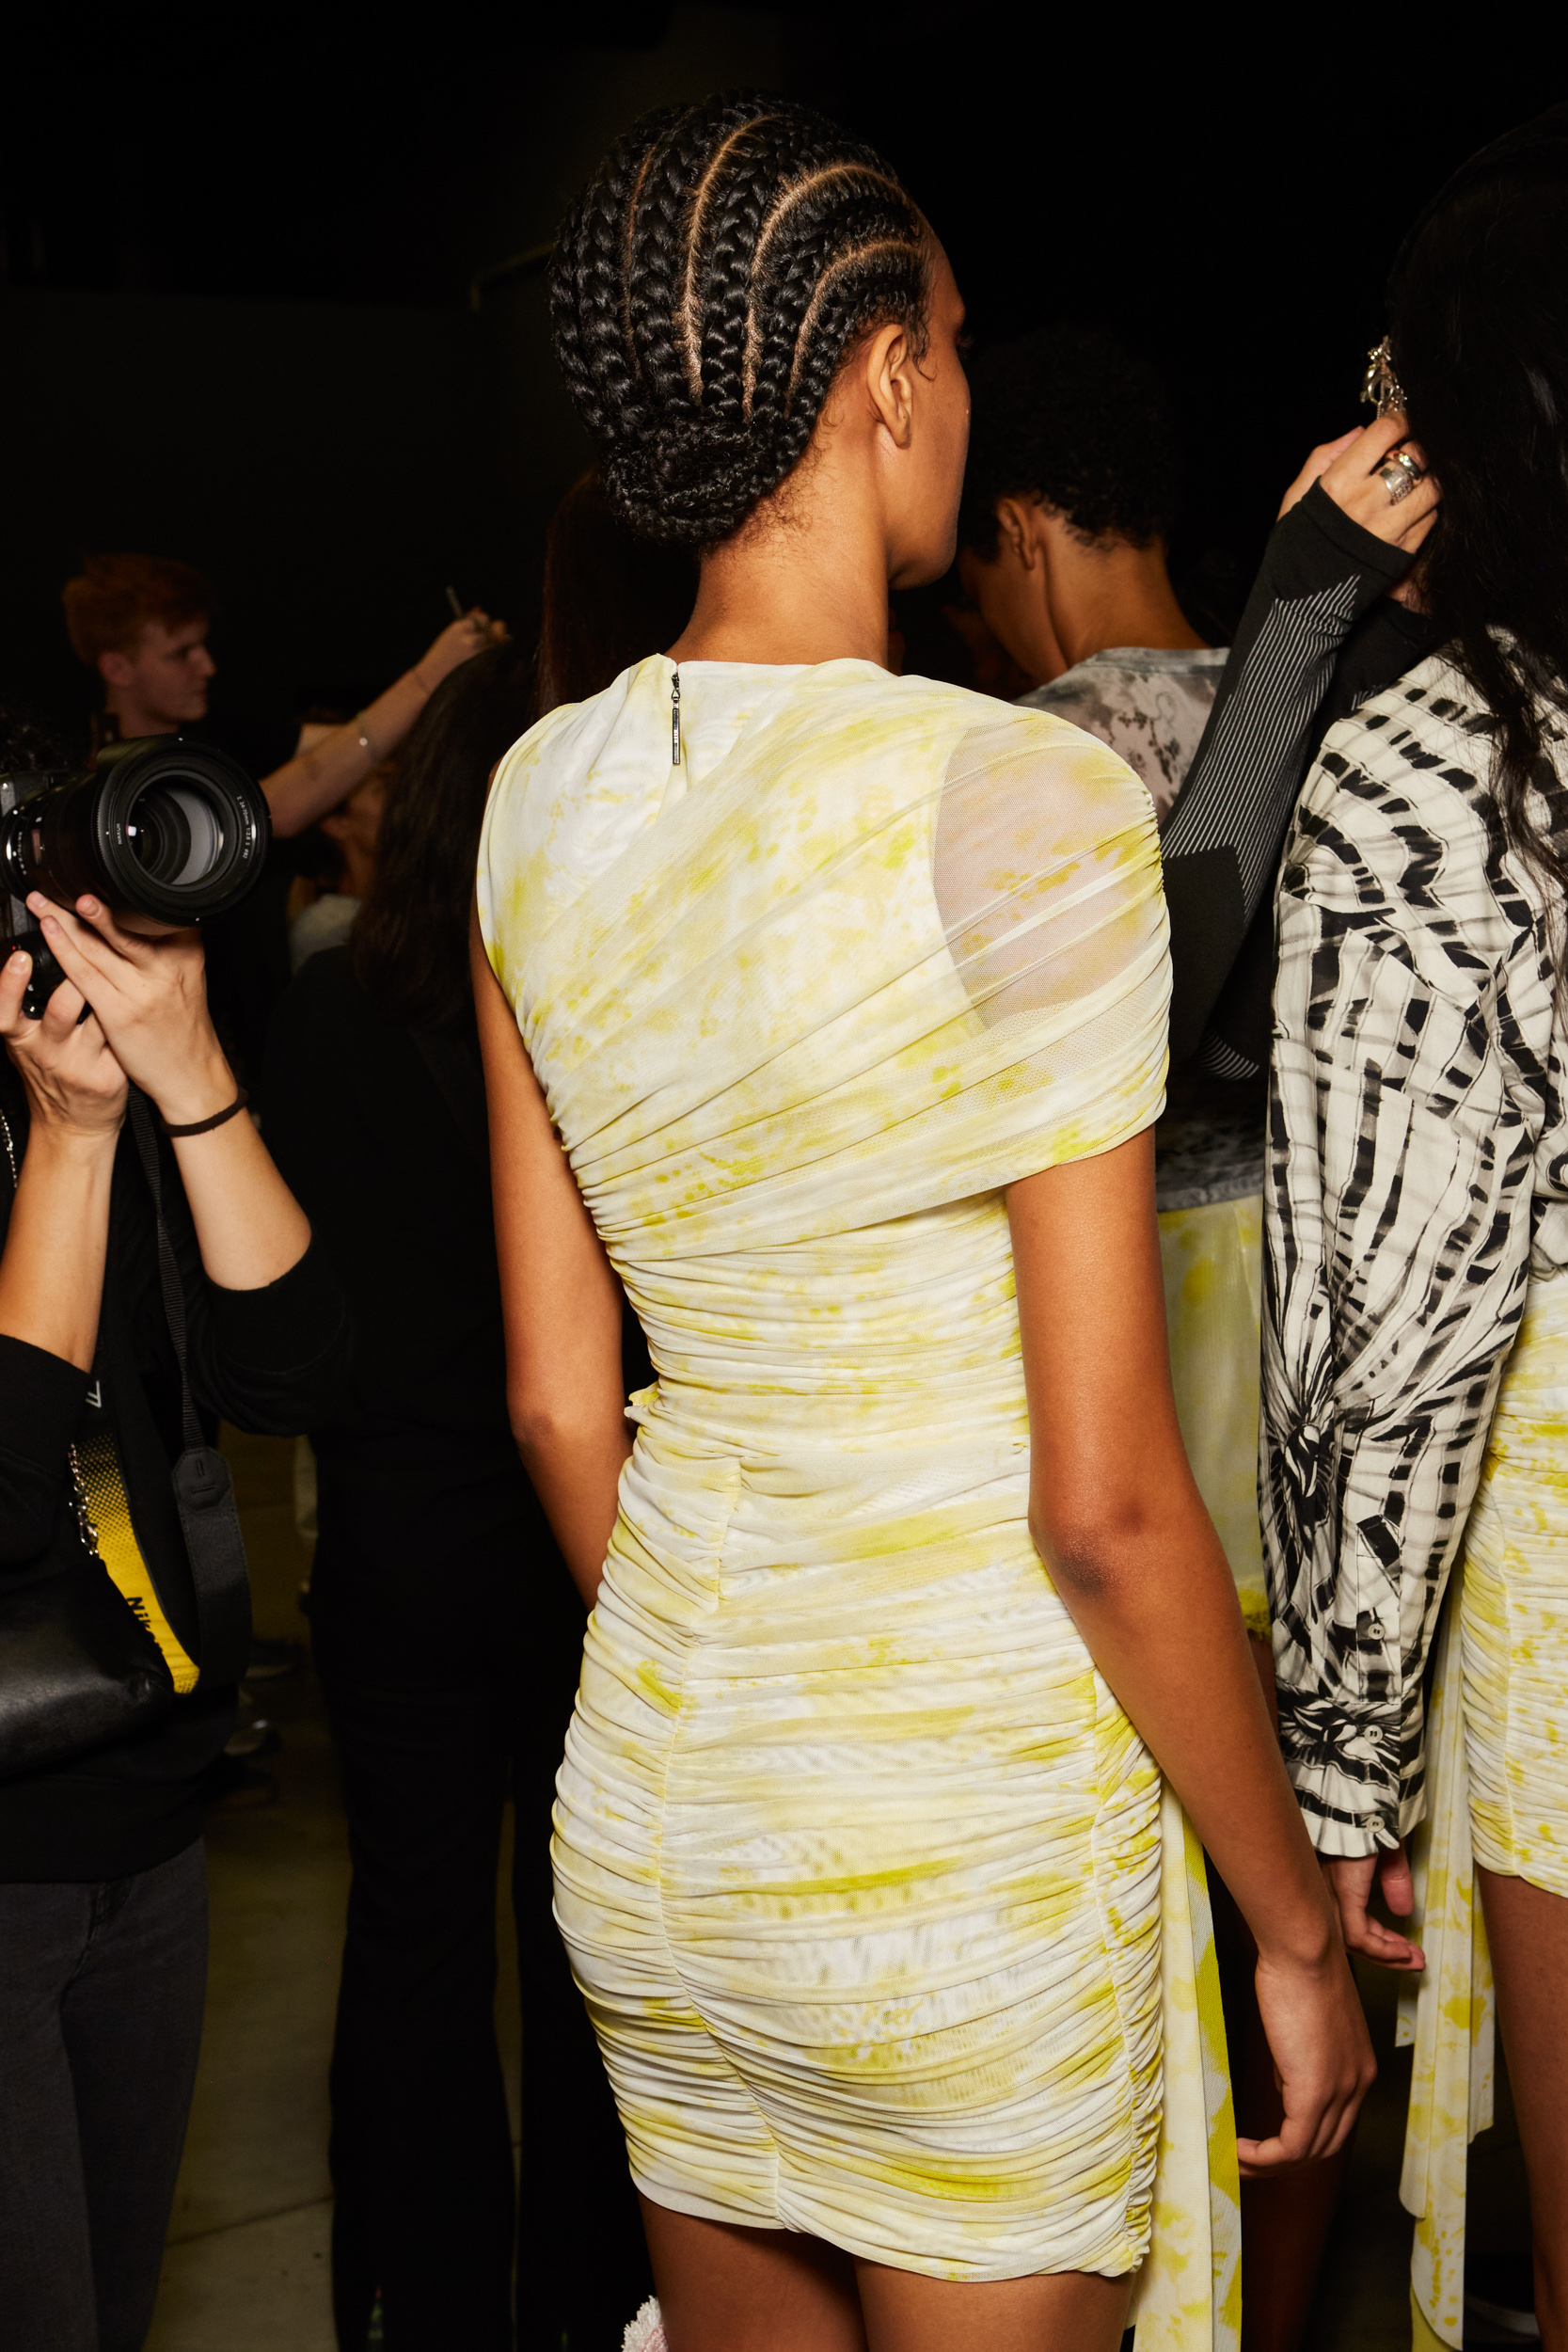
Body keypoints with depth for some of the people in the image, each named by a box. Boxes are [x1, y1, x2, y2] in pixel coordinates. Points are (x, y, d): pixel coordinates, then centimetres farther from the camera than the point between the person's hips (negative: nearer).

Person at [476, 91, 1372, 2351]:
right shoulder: (1020, 795, -19)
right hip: (977, 1848, -6)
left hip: (650, 1813, 6)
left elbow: (557, 1401, 6)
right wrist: (1297, 1921, -4)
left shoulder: (542, 793, -1)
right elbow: (1106, 1502, -18)